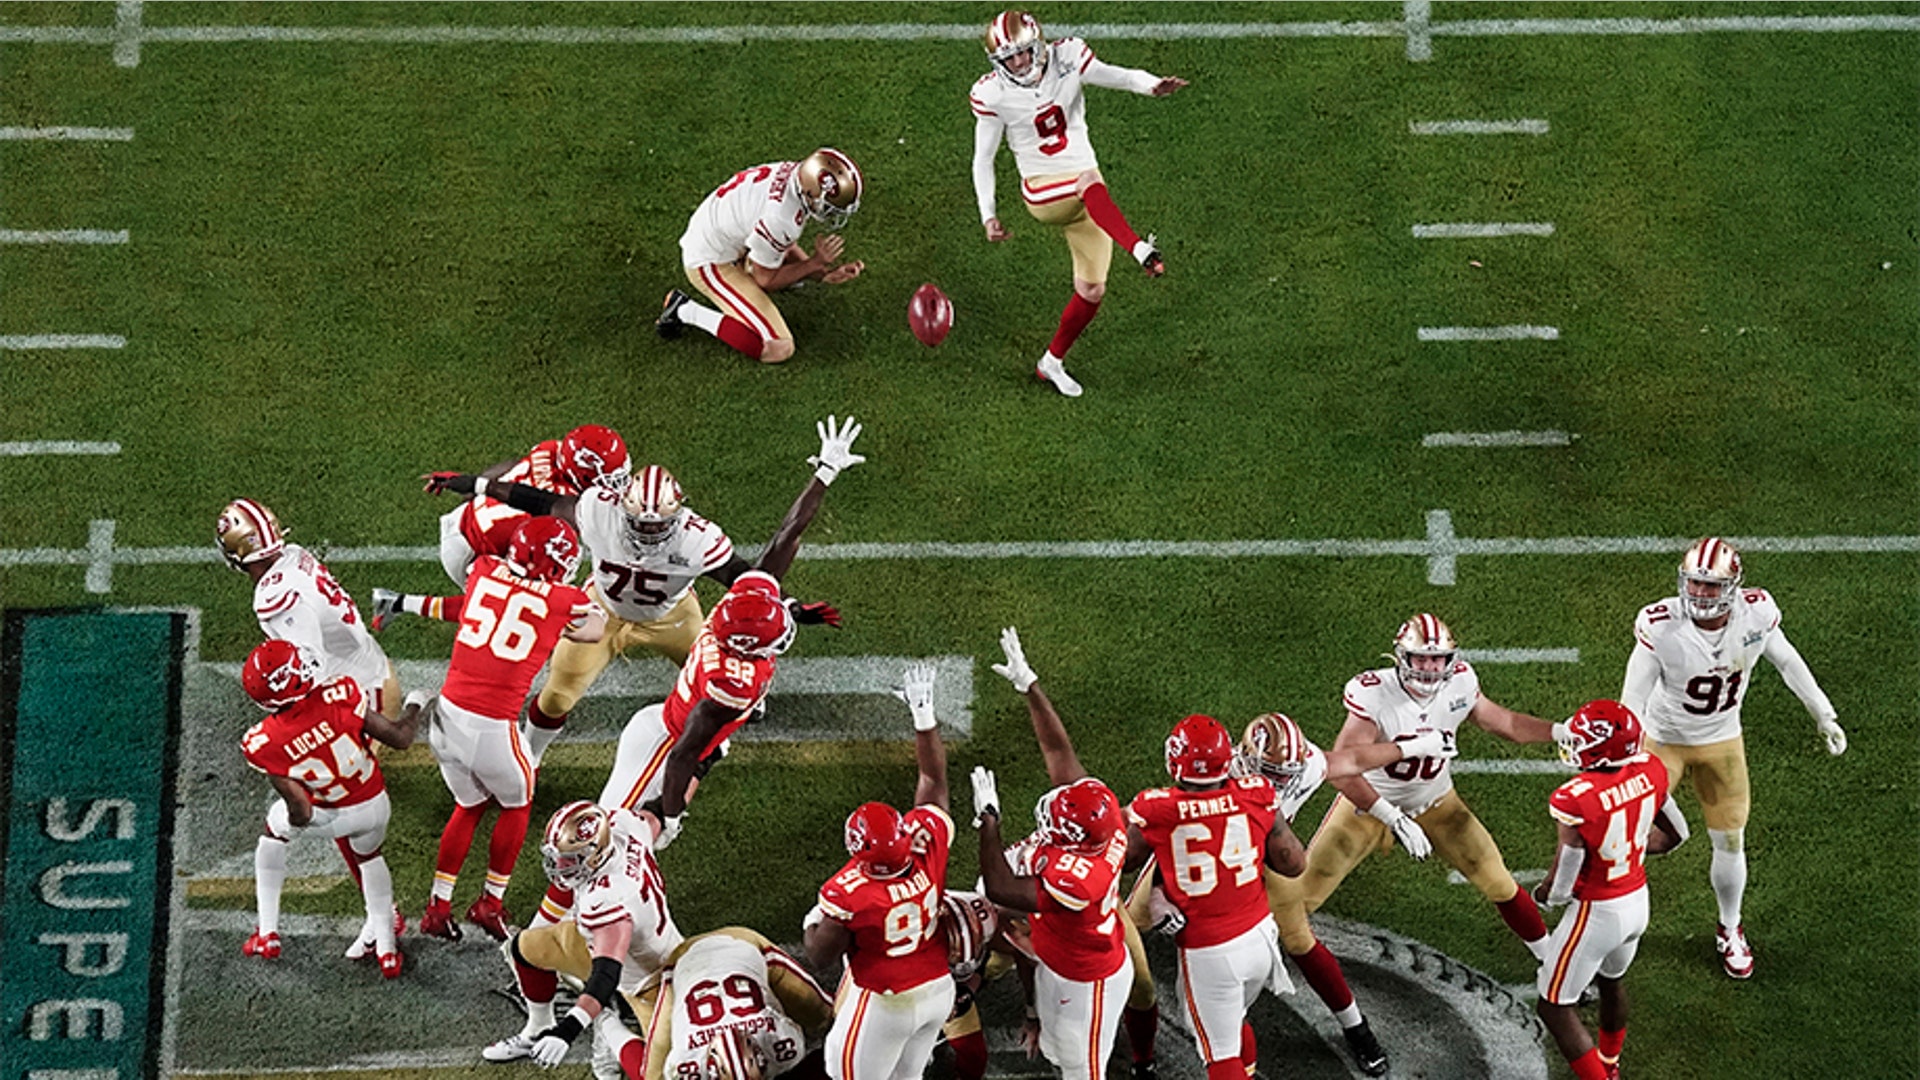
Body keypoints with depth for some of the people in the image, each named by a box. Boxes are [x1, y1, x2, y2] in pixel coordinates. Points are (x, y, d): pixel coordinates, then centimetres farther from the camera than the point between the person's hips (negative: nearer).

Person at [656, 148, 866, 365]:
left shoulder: (796, 174, -10)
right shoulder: (779, 218, -35)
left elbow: (786, 249, 4)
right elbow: (765, 280, -17)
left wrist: (825, 274, -7)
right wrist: (815, 263, -13)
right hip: (710, 263, -10)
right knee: (779, 349, -14)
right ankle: (685, 312, -6)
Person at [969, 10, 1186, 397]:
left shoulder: (1065, 59, -6)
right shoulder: (994, 95, -7)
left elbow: (1115, 76, -21)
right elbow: (983, 159, 1)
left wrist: (1152, 85, -42)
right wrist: (988, 215, -6)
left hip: (1087, 189, 4)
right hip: (1043, 193, -4)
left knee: (1091, 290, 4)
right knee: (1091, 184, -39)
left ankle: (1052, 362, 23)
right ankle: (1141, 251, -59)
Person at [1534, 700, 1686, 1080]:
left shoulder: (1576, 801, -31)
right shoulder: (1648, 773, -11)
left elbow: (1560, 888, -23)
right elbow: (1675, 834, 7)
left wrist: (1541, 894, 0)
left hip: (1598, 912, -7)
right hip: (1638, 901, 7)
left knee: (1554, 1007, 10)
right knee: (1610, 981, 33)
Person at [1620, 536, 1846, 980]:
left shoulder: (1756, 614, -21)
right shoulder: (1661, 626, -31)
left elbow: (1788, 663, -1)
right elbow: (1633, 700, -25)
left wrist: (1826, 717, 8)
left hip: (1722, 742, 3)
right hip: (1664, 740, -3)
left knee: (1730, 843, 14)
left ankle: (1730, 930, 39)